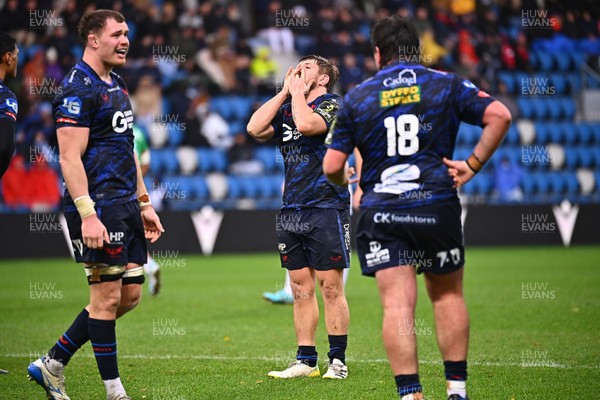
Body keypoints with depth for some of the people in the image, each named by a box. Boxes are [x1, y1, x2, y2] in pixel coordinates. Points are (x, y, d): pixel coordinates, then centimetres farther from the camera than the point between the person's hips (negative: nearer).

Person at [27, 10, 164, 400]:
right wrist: (87, 214, -24)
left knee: (129, 294, 9)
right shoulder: (78, 89, -11)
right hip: (98, 208, -10)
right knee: (108, 296, -4)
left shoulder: (118, 85, 18)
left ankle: (52, 364, 17)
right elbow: (70, 157, -17)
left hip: (126, 206, 10)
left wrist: (144, 203, 21)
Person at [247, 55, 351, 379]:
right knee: (300, 288, 8)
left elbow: (306, 124, -24)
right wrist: (284, 91, 4)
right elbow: (255, 129, 1)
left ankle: (338, 361, 1)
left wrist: (297, 90, -8)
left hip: (326, 208, -7)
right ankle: (306, 361, 12)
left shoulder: (332, 106, -4)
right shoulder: (287, 109, 16)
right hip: (291, 211, 7)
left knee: (330, 287, -5)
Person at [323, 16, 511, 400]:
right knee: (448, 295, 15)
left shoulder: (357, 97, 5)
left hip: (380, 211, 0)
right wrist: (473, 165, 0)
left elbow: (332, 166, 2)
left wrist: (346, 182, 25)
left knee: (397, 304, -4)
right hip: (437, 206, 0)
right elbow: (500, 115, -6)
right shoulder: (446, 84, 6)